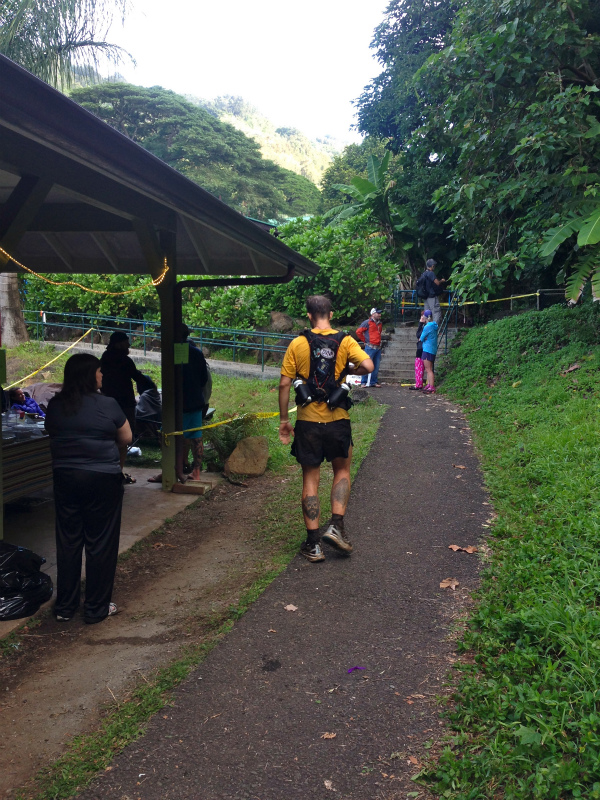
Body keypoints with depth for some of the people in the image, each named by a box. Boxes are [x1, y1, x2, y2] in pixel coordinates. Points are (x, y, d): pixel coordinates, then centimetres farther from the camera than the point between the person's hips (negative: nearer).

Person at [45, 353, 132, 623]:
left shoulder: (55, 405, 0)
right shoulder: (107, 405, -12)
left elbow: (51, 434, 14)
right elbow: (126, 438, -1)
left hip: (65, 477, 4)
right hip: (102, 479, -4)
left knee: (68, 541, 15)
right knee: (100, 544, 7)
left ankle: (64, 607, 24)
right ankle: (96, 608, 17)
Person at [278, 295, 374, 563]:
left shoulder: (298, 344, -2)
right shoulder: (345, 341, -3)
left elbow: (284, 384, -4)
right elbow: (368, 366, -17)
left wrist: (284, 420, 4)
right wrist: (347, 370, 4)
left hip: (307, 421, 0)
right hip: (337, 420, 0)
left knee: (310, 479, 8)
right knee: (342, 472, 20)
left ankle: (313, 543, 10)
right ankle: (336, 526, 6)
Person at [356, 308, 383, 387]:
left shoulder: (380, 323, 16)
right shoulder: (368, 322, -6)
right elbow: (358, 331, -8)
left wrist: (379, 341, 16)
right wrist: (365, 340, -3)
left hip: (378, 347, 7)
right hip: (370, 347, -7)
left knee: (376, 366, 8)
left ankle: (373, 382, 16)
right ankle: (363, 382, 0)